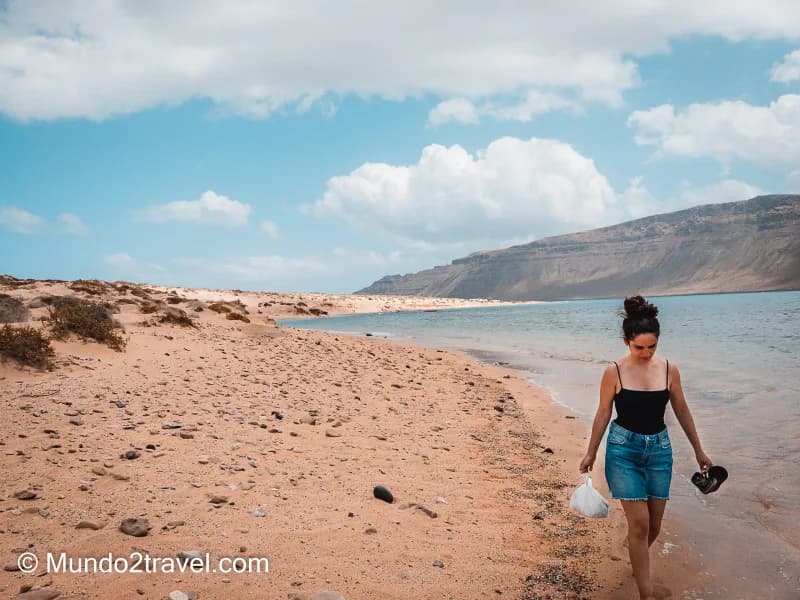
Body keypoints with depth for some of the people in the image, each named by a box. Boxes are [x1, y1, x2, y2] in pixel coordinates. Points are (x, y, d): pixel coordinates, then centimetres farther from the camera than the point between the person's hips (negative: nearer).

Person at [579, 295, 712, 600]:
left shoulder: (669, 369, -3)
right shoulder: (614, 372, -11)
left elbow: (682, 411, 8)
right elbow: (603, 414, -2)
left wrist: (698, 450, 14)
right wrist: (590, 453, 3)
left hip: (659, 449, 3)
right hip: (624, 449, -3)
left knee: (654, 524, 10)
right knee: (639, 523, -7)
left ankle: (638, 563, 42)